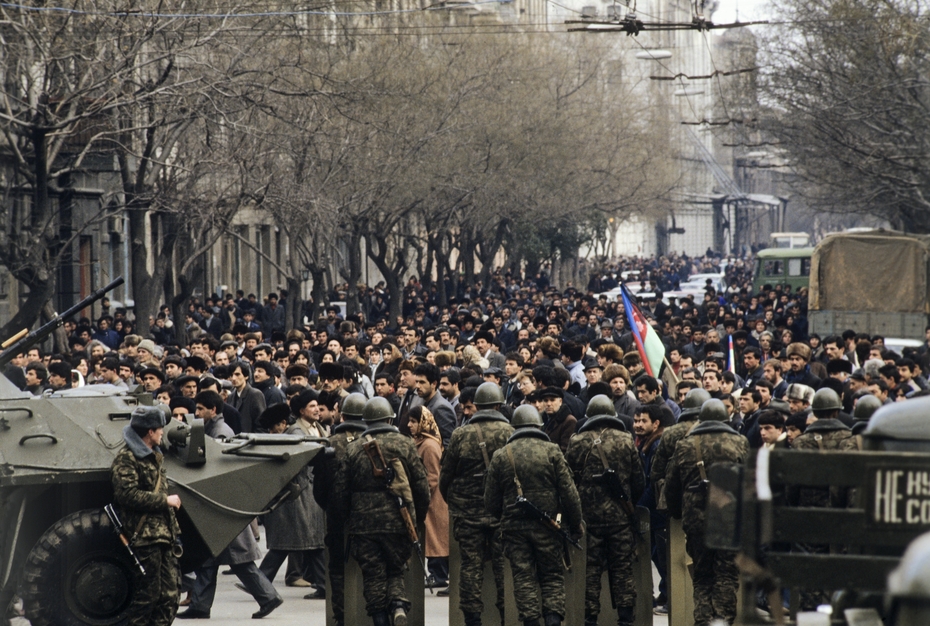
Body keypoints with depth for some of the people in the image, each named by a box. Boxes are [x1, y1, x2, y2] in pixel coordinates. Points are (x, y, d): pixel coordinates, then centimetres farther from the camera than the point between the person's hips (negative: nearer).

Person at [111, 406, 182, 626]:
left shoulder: (154, 457, 21)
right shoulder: (126, 459, -9)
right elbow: (128, 495, -21)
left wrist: (173, 529, 23)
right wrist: (165, 501, -16)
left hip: (164, 536, 9)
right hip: (144, 536, -9)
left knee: (169, 595, 6)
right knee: (148, 593, -8)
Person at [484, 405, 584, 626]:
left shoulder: (501, 456, 2)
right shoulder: (551, 451, -3)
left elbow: (491, 501, 6)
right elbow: (568, 492, -4)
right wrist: (576, 523, 8)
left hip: (514, 526, 1)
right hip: (547, 525, -1)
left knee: (523, 577, 5)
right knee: (552, 576, 8)